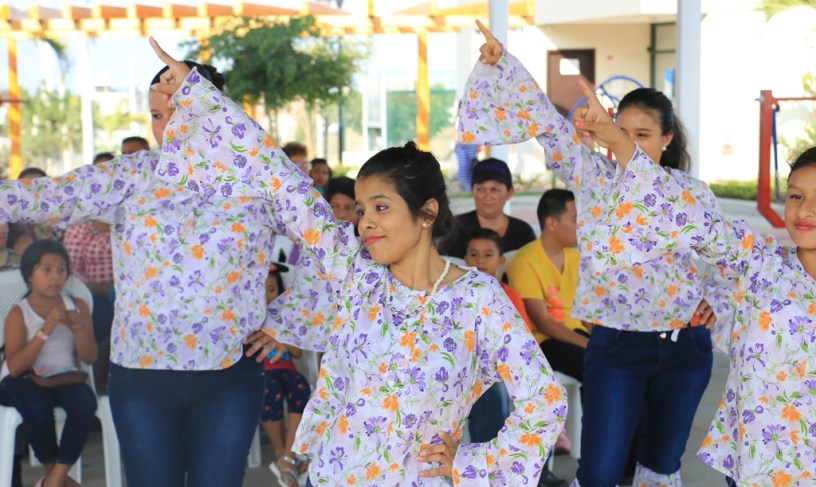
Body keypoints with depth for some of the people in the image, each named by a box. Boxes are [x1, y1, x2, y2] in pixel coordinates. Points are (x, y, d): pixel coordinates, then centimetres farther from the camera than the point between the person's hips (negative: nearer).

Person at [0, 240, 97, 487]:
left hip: (64, 377, 3)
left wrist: (77, 328, -17)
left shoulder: (77, 306, 5)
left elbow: (90, 357, 1)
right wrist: (45, 332, -25)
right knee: (38, 407, -36)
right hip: (23, 380, -3)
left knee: (86, 402, -31)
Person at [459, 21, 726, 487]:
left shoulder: (694, 191, 3)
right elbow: (546, 120, -8)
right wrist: (501, 63, -18)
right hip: (616, 346, -2)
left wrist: (712, 299, -8)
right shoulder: (595, 177, 0)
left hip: (685, 347, 2)